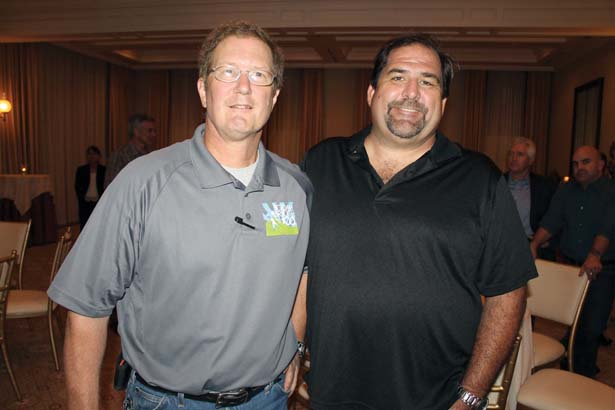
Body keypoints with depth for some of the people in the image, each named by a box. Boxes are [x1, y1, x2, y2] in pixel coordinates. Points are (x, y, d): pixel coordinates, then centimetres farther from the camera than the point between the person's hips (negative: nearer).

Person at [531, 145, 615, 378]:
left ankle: (584, 378, 16)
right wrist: (534, 245, -18)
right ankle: (568, 370, 30)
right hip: (568, 266, 4)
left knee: (591, 328, -3)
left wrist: (595, 254, -36)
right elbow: (551, 221, -1)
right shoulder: (566, 191, 9)